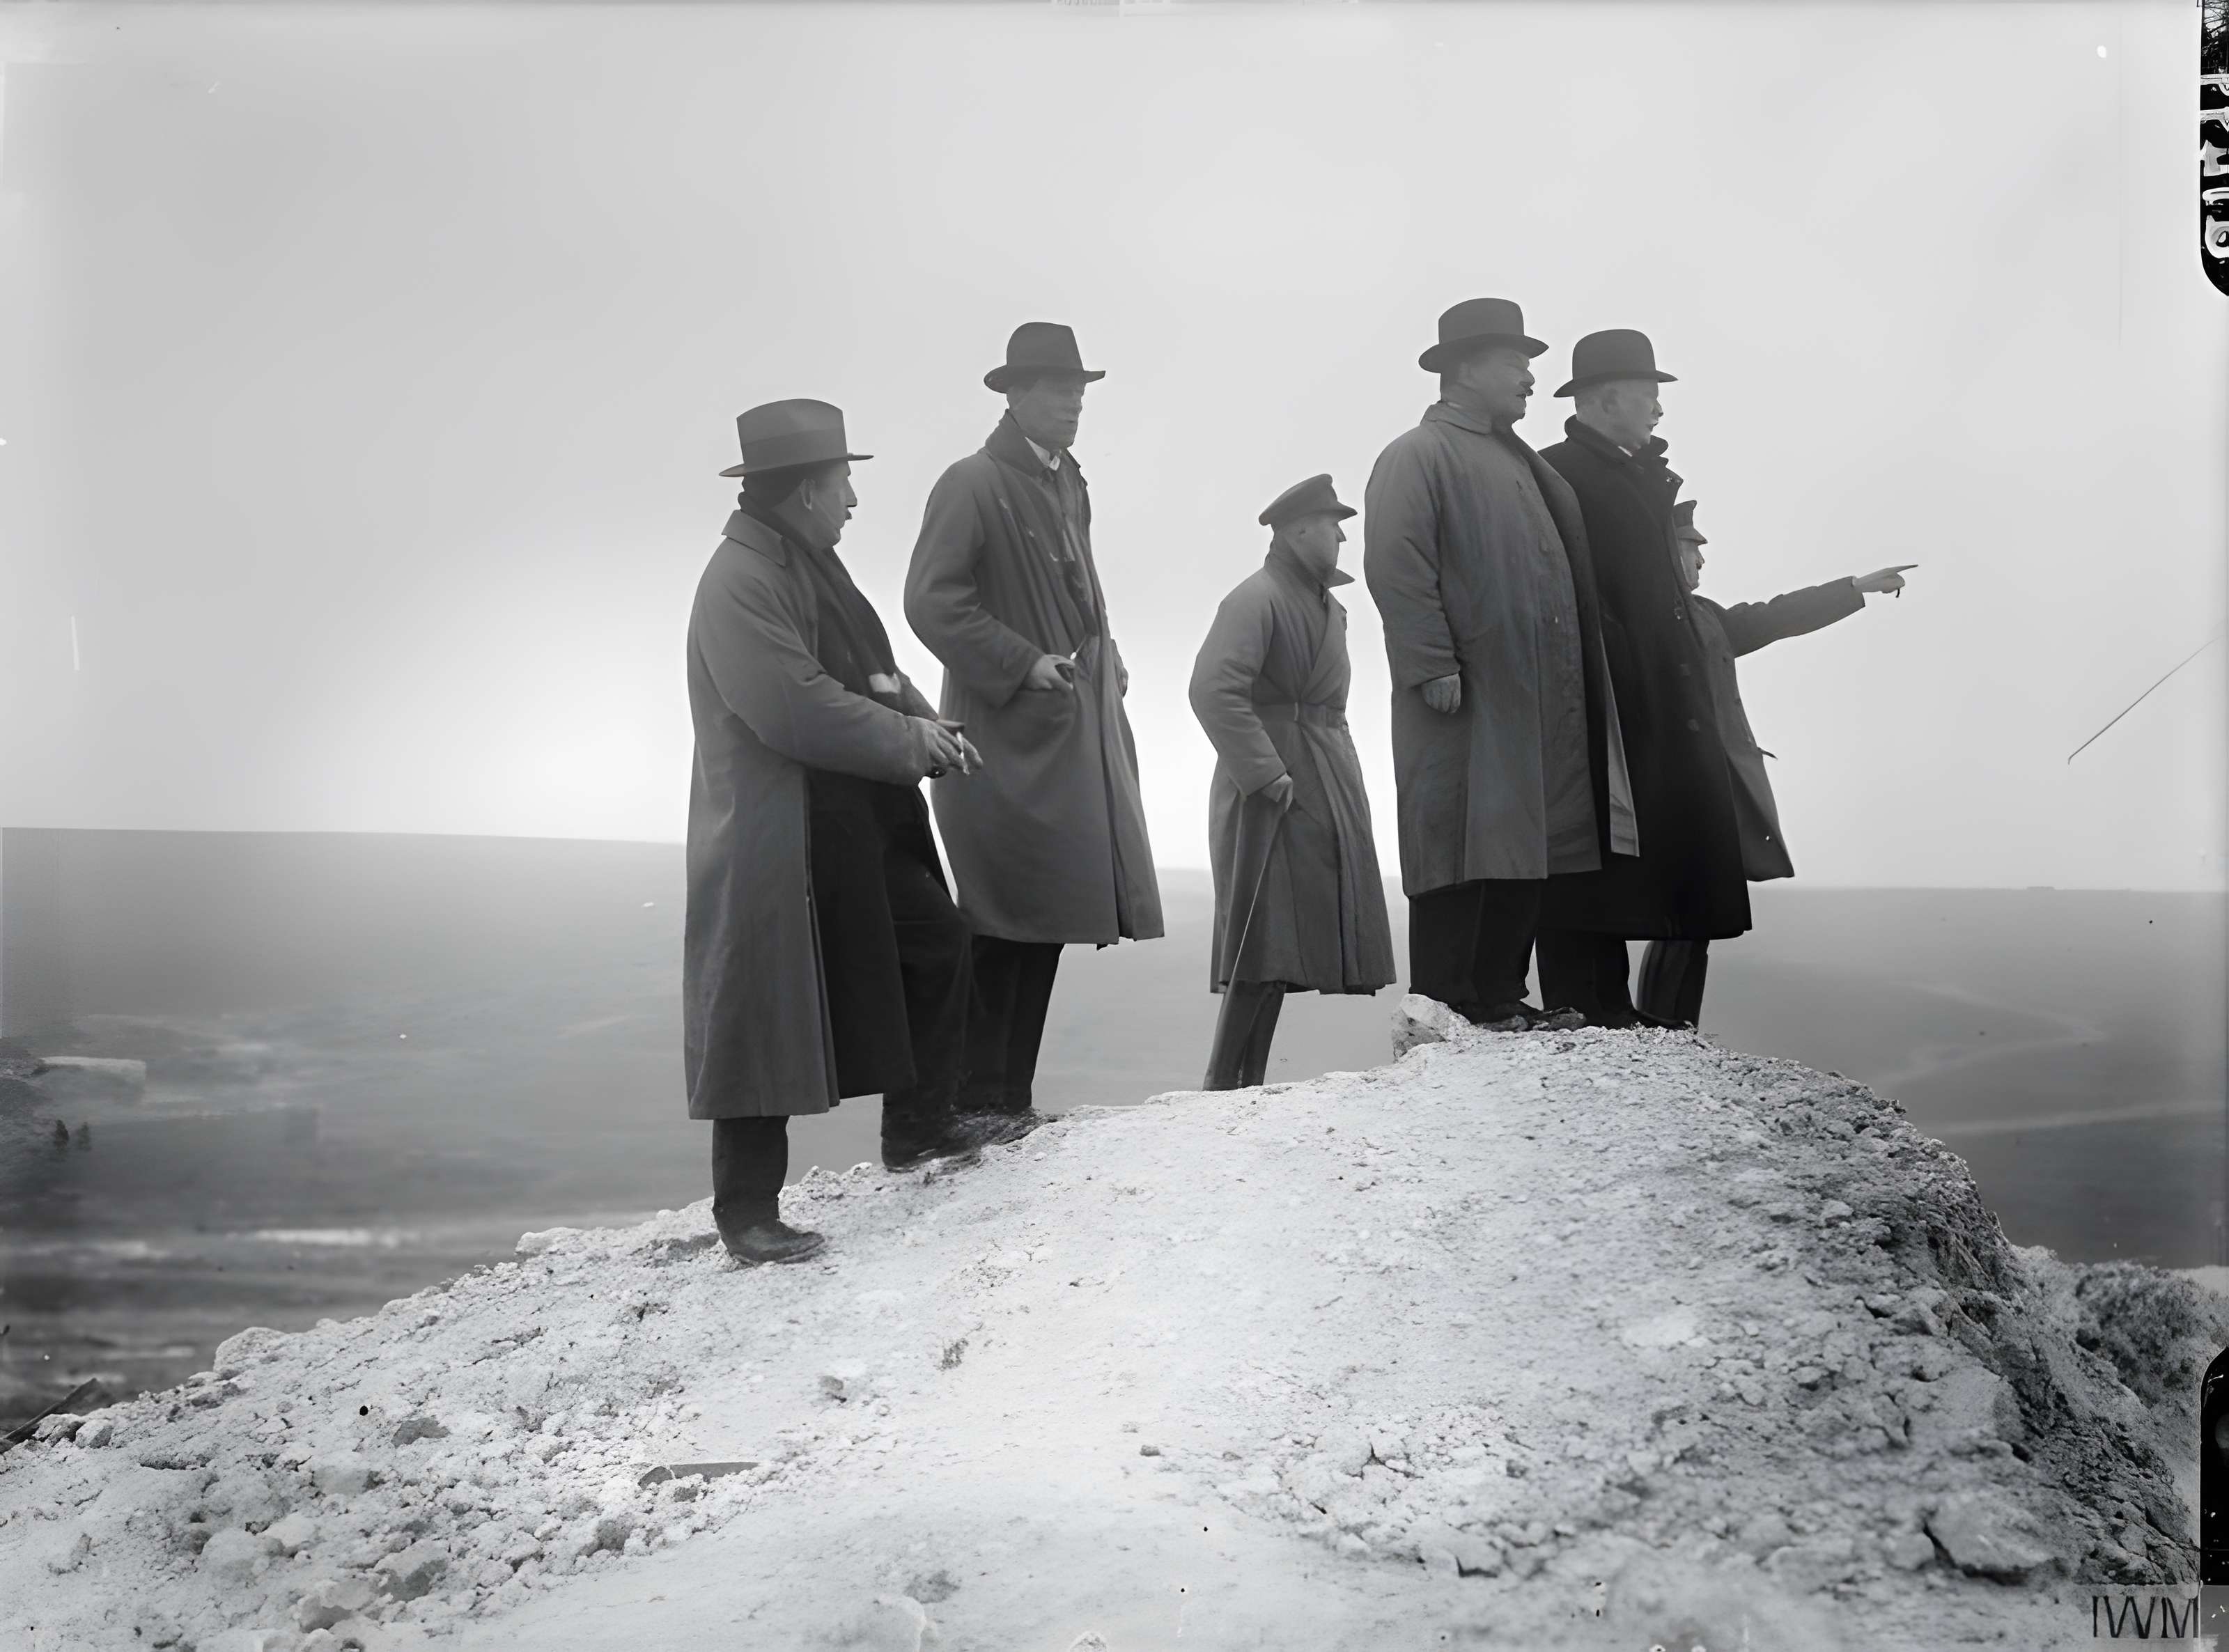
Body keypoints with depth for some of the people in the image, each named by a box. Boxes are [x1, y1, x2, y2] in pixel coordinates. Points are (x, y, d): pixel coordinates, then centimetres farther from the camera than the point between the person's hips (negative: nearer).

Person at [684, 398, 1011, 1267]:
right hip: (779, 843, -10)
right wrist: (913, 741, -16)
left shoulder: (811, 565, 12)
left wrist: (921, 717, -2)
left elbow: (869, 668, 19)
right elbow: (797, 709, -26)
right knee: (767, 1019, -3)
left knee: (936, 943, 17)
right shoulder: (742, 580, -19)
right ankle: (746, 1210, 7)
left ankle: (918, 1127, 32)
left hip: (858, 828, 10)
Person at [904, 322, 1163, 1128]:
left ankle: (1010, 1098, 17)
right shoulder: (972, 484, -9)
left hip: (1076, 732, 8)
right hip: (1007, 735, -8)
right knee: (1006, 926, -7)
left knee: (1044, 922, 9)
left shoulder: (1068, 481, 16)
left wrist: (1102, 655, 11)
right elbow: (930, 602, -15)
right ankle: (980, 1101, 2)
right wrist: (1023, 664, -17)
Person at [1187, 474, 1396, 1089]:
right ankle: (1223, 1085, -6)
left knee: (1290, 942, 8)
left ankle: (1248, 1083, 13)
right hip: (1273, 791, -9)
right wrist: (1266, 774, -23)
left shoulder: (1326, 605, 17)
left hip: (1325, 793, 9)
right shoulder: (1256, 598, -13)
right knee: (1267, 942, -11)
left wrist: (1345, 778, 15)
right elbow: (1213, 690, -23)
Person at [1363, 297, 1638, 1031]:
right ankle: (1440, 1010, -1)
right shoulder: (1417, 457, -5)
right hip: (1467, 699, -9)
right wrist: (1433, 666, -21)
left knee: (1525, 857, 9)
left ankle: (1500, 997, 16)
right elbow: (1394, 565, -15)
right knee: (1463, 857, -7)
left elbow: (1565, 559, 27)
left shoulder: (1521, 463, 22)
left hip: (1540, 706, 9)